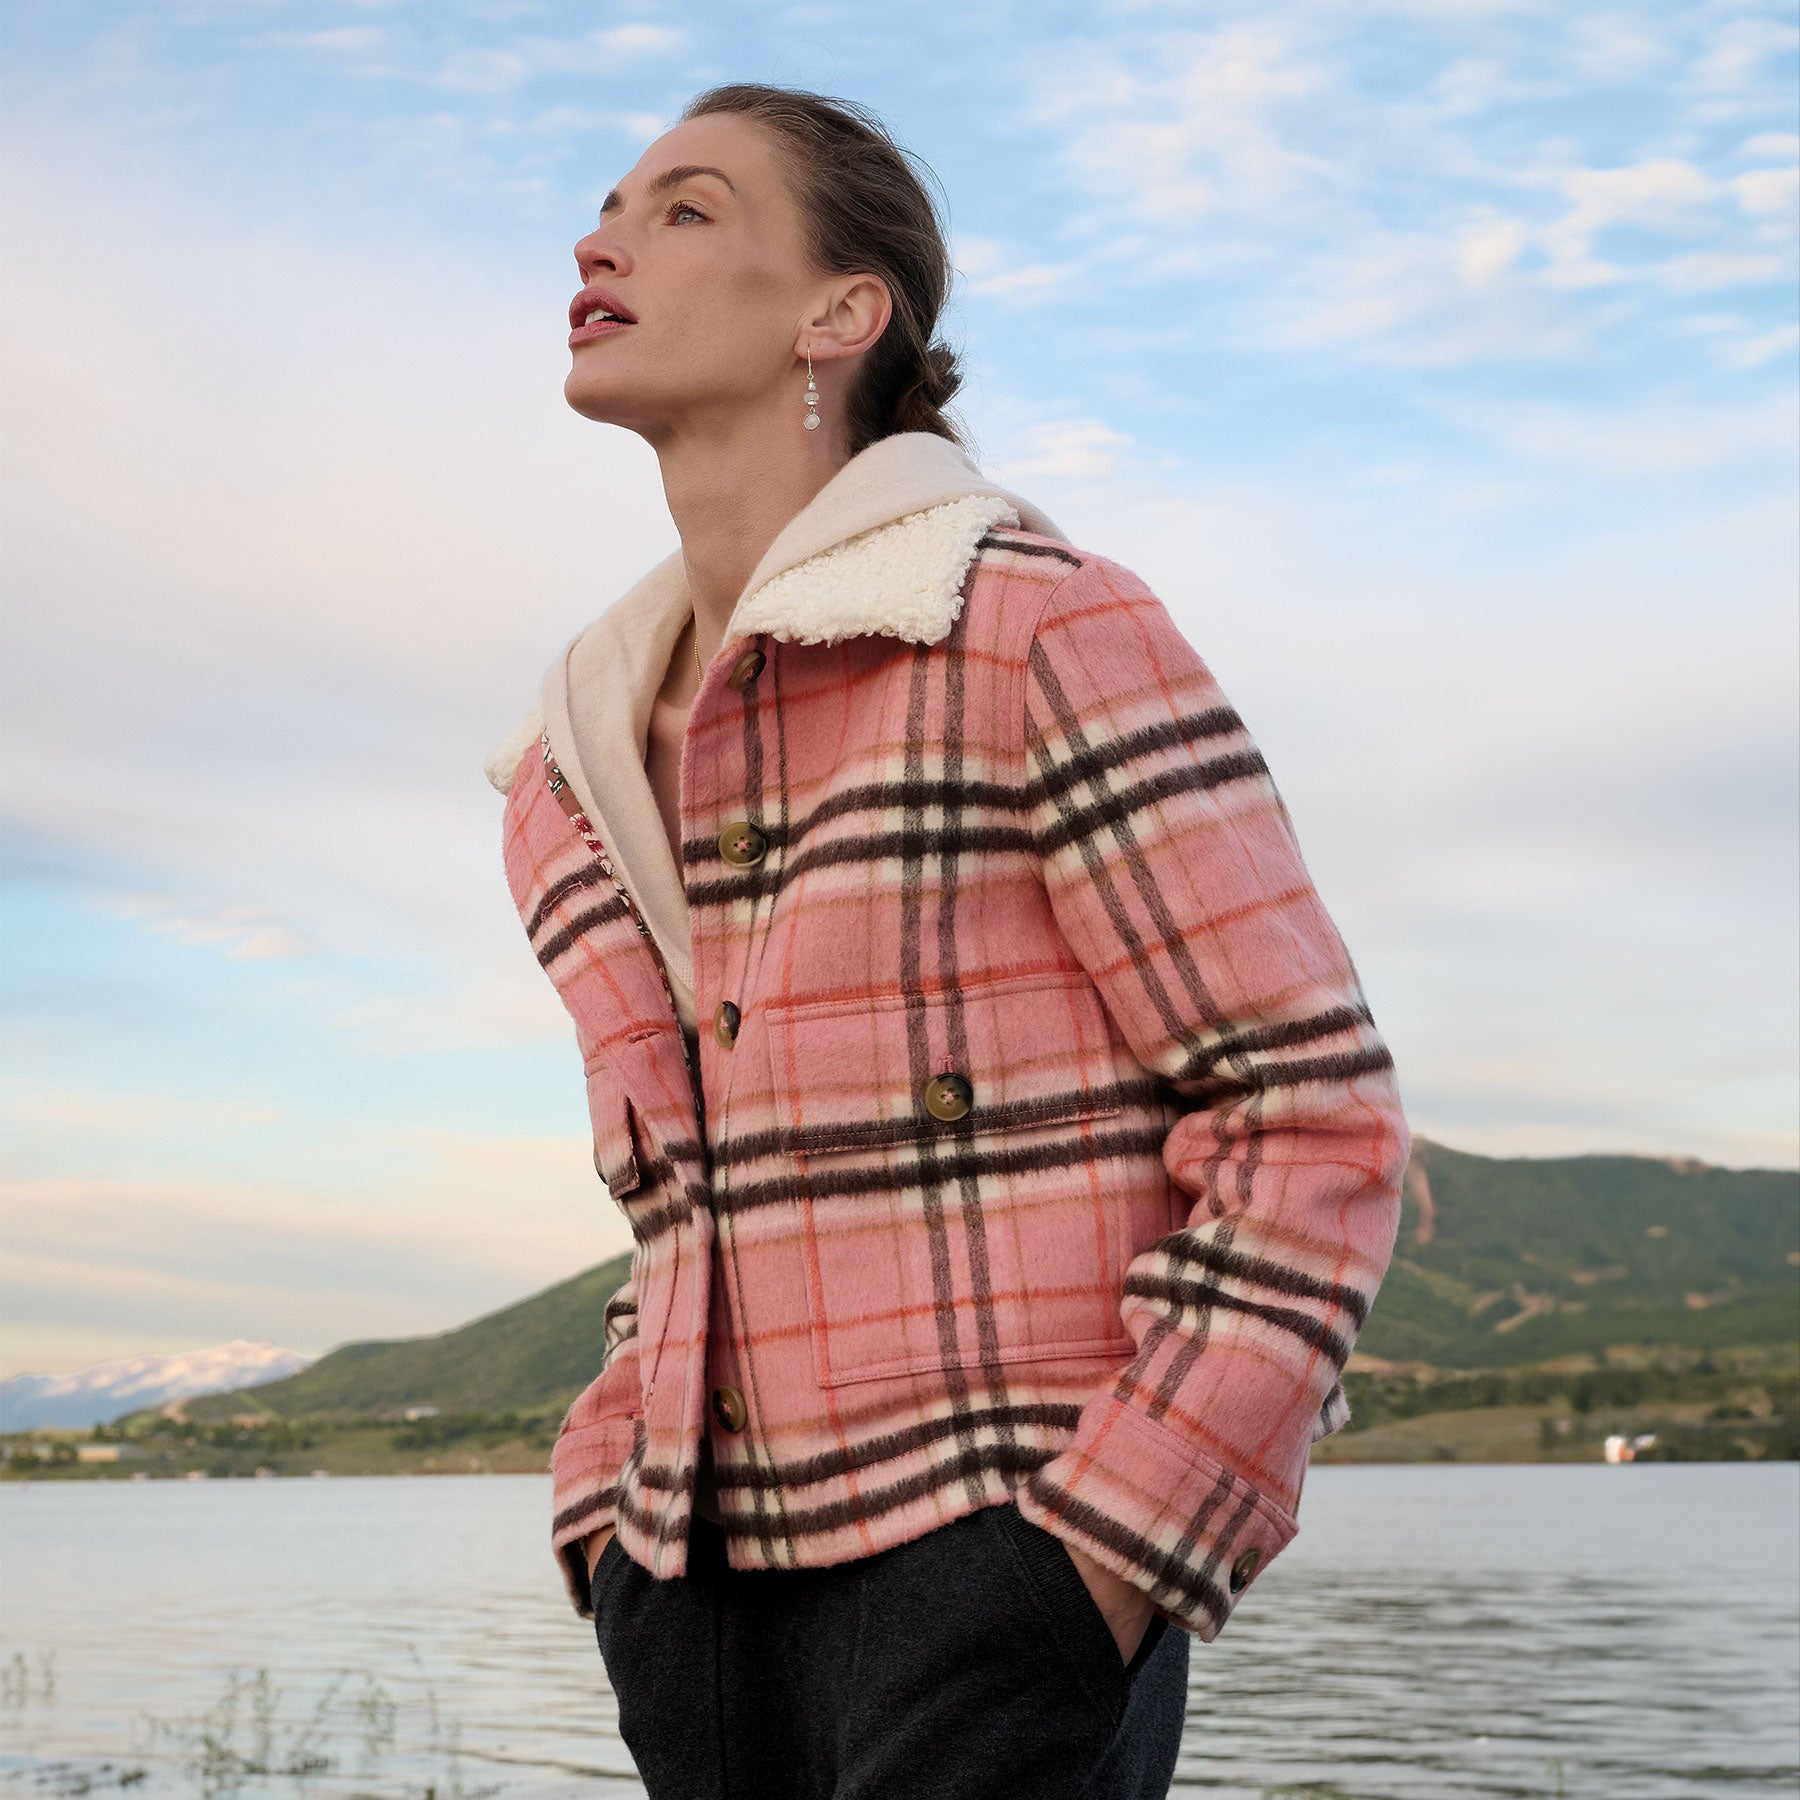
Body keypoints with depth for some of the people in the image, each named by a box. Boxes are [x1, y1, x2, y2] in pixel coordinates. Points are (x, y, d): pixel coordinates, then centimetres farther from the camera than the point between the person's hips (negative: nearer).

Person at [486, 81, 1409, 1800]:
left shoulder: (1043, 630, -7)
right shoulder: (575, 767, 13)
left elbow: (1314, 1117, -8)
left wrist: (1103, 1559, -12)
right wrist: (613, 1501, 10)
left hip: (994, 1550, -6)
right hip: (702, 1576, 6)